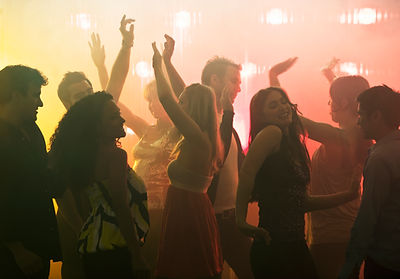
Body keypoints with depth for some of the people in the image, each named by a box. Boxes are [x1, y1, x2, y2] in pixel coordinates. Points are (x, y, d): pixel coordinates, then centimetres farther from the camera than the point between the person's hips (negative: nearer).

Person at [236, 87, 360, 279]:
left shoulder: (293, 144, 14)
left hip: (295, 244, 8)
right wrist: (241, 221, -25)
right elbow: (246, 173, -26)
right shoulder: (271, 133, -11)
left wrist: (347, 196, 17)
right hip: (274, 246, -8)